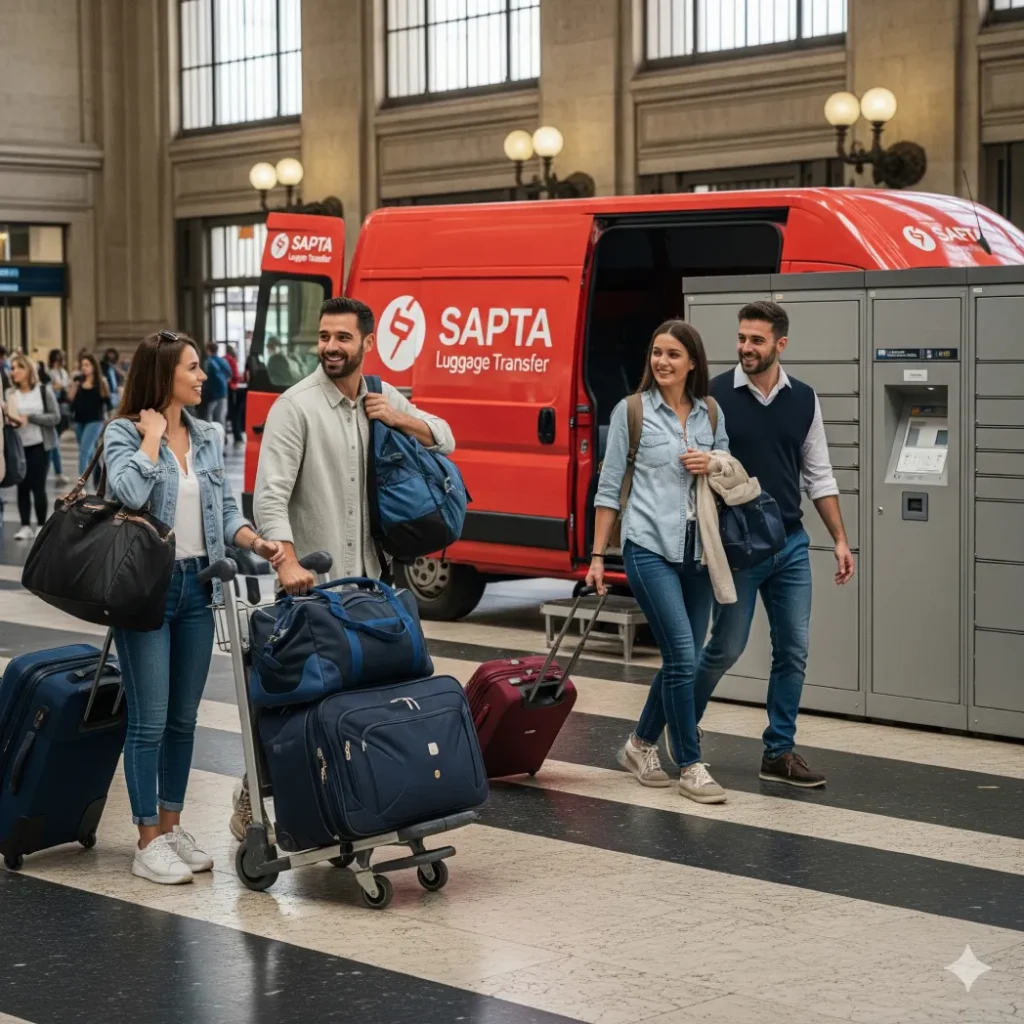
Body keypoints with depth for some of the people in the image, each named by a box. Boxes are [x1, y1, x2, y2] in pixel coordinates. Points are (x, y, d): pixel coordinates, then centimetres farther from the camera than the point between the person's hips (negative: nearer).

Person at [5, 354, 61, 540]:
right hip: (18, 446, 2)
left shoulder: (44, 390, -1)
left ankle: (41, 526, 9)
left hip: (39, 445, -2)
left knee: (38, 487, -3)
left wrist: (30, 417, -15)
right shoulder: (10, 394, 5)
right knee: (22, 487, 3)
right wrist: (11, 420, -19)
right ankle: (26, 526, 11)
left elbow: (55, 417, -6)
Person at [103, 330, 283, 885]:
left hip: (196, 587, 6)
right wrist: (153, 435, -16)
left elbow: (224, 509, 12)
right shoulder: (124, 432, -8)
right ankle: (148, 842, 6)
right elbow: (128, 493, -27)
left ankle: (171, 825, 25)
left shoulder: (207, 437, 9)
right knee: (150, 720, -3)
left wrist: (255, 541, -5)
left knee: (184, 718, 13)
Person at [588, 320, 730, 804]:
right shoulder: (631, 411, -1)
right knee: (682, 656, -11)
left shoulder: (711, 414, 9)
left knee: (683, 660, 9)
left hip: (697, 550, 5)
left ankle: (641, 745, 29)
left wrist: (713, 466, -5)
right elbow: (610, 487, 0)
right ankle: (689, 765, 0)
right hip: (650, 547, -5)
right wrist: (597, 555, -2)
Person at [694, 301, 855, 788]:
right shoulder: (715, 395, -7)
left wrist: (840, 540, 5)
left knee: (793, 650, 3)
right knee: (726, 647, 2)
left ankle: (779, 752, 13)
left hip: (791, 544, 4)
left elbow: (818, 475, 9)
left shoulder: (804, 399, 4)